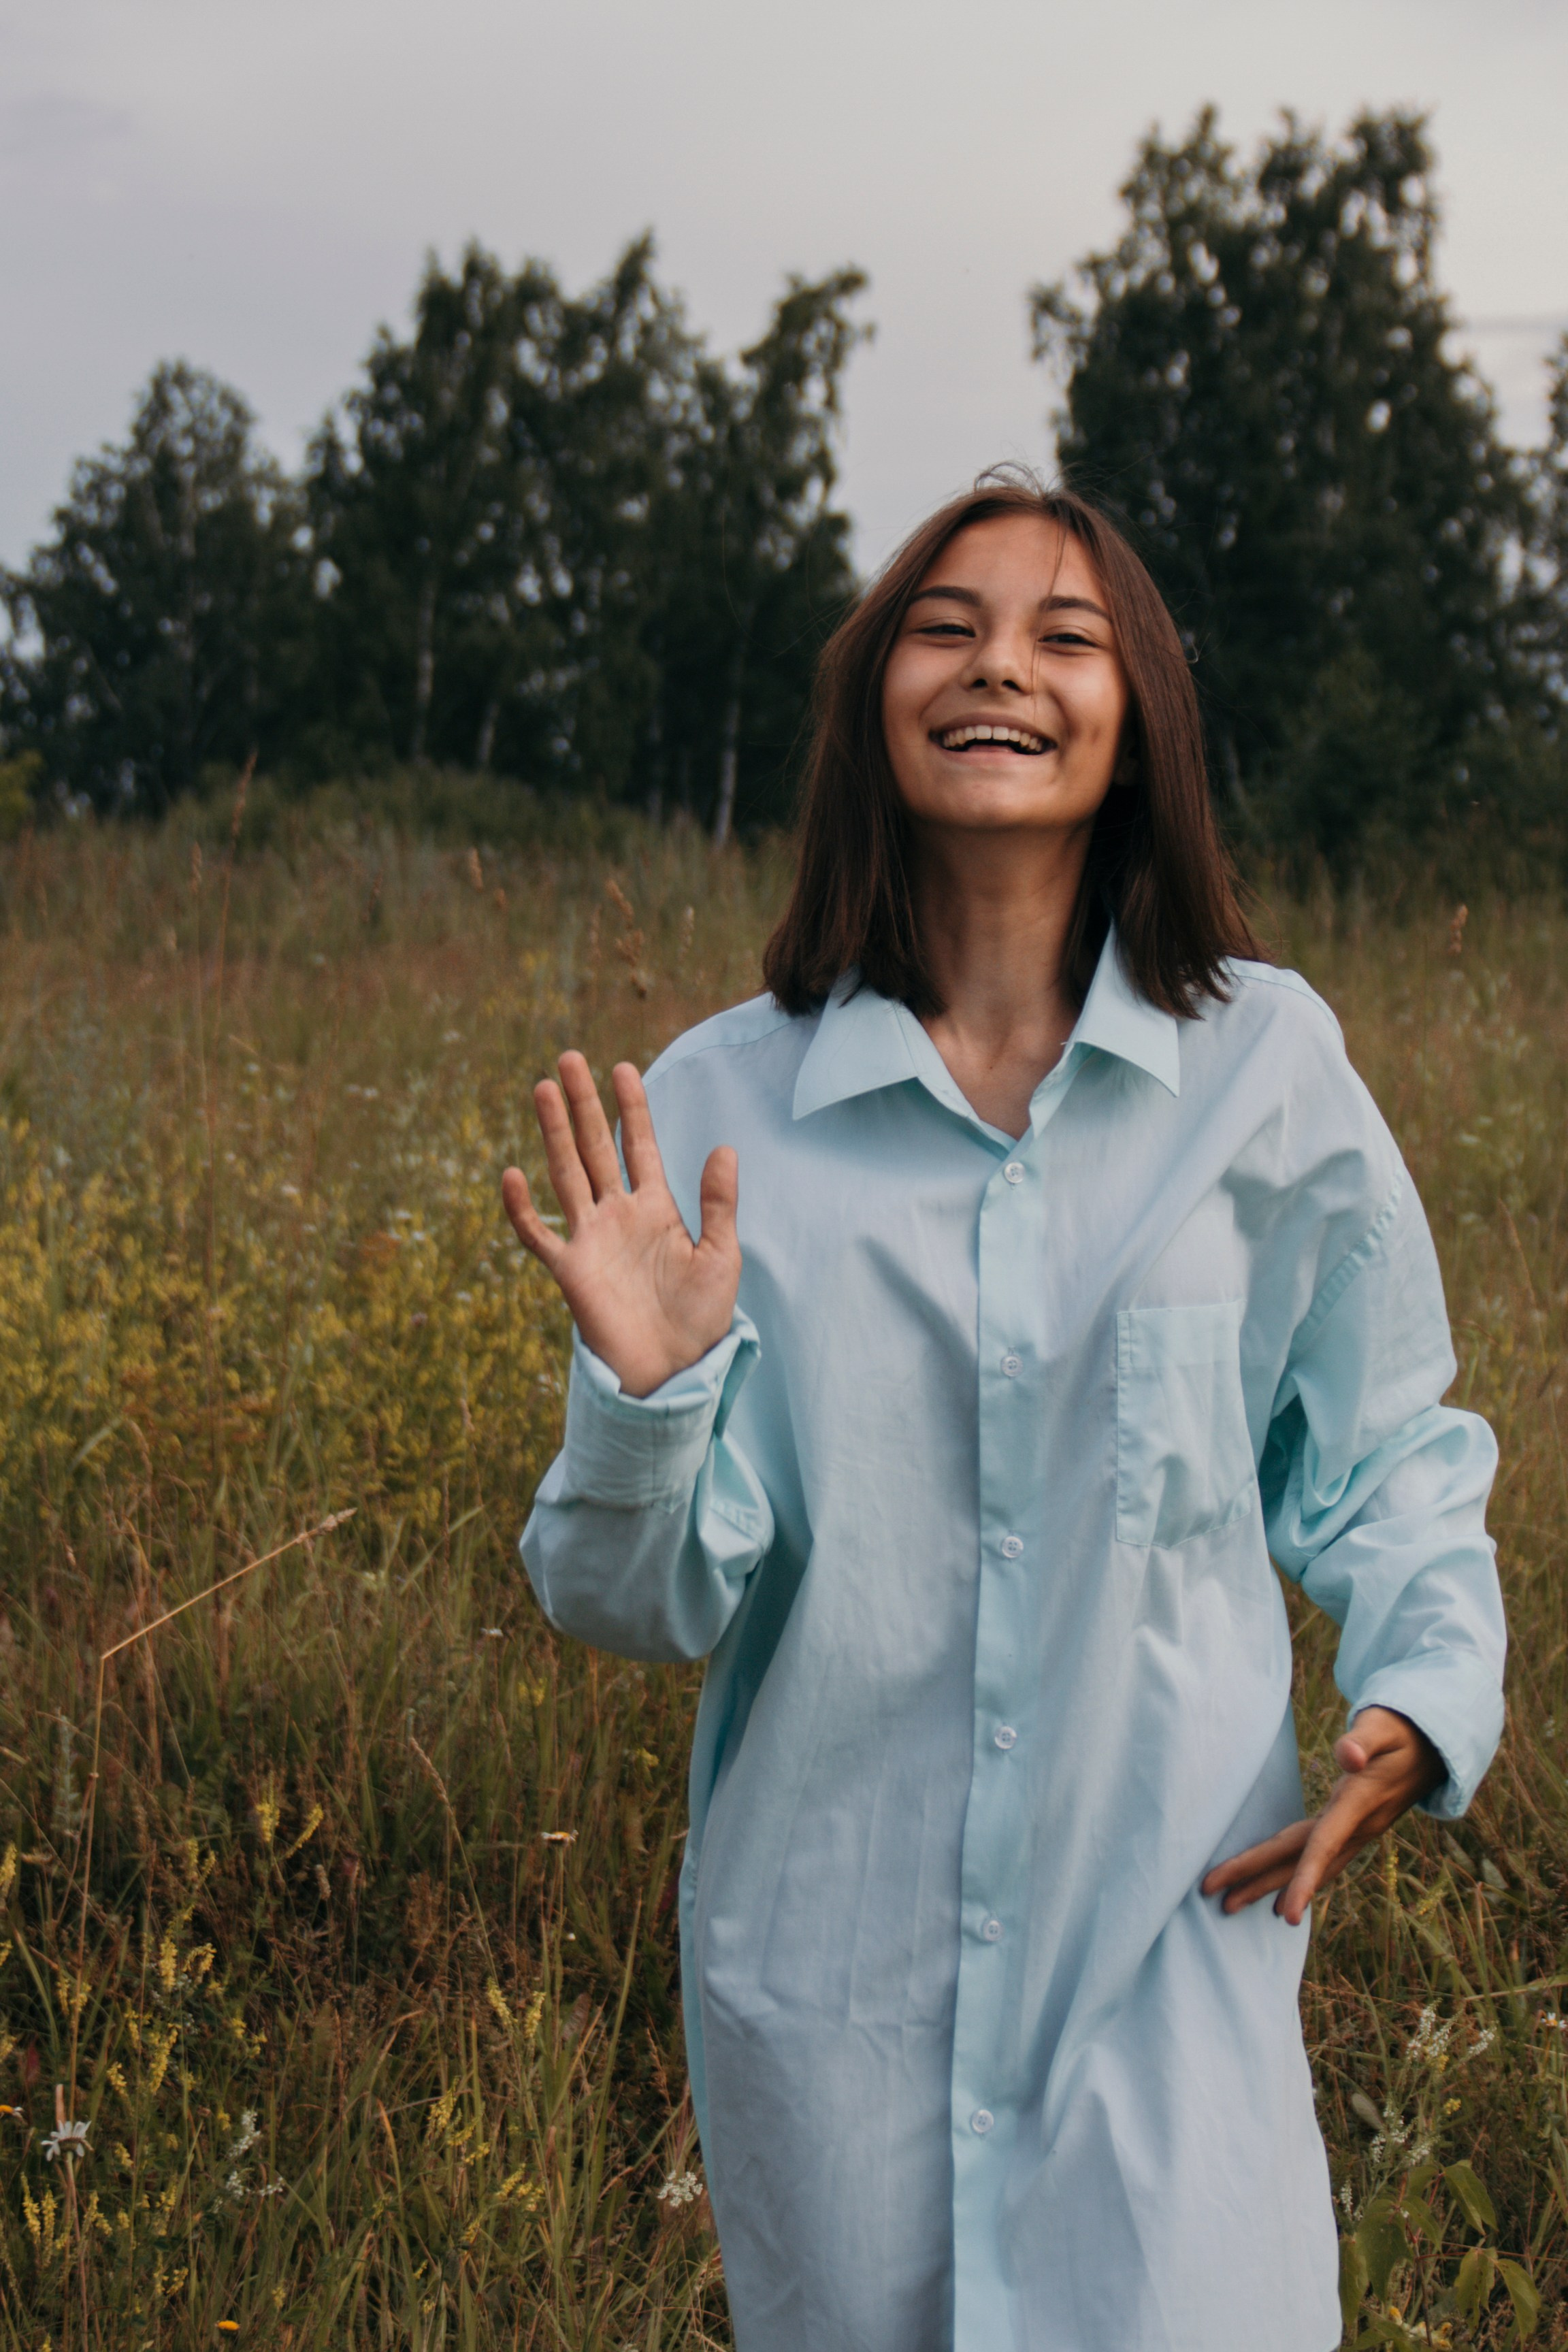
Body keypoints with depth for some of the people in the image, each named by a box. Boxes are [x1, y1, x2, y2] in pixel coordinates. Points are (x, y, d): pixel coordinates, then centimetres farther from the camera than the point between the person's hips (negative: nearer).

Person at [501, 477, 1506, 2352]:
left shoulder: (1265, 1066, -2)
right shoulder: (719, 1109, -4)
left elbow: (1383, 1459, 10)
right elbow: (647, 1605, -3)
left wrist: (1427, 1687, -7)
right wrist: (648, 1389, -21)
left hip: (1171, 1932, 0)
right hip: (830, 1953, 1)